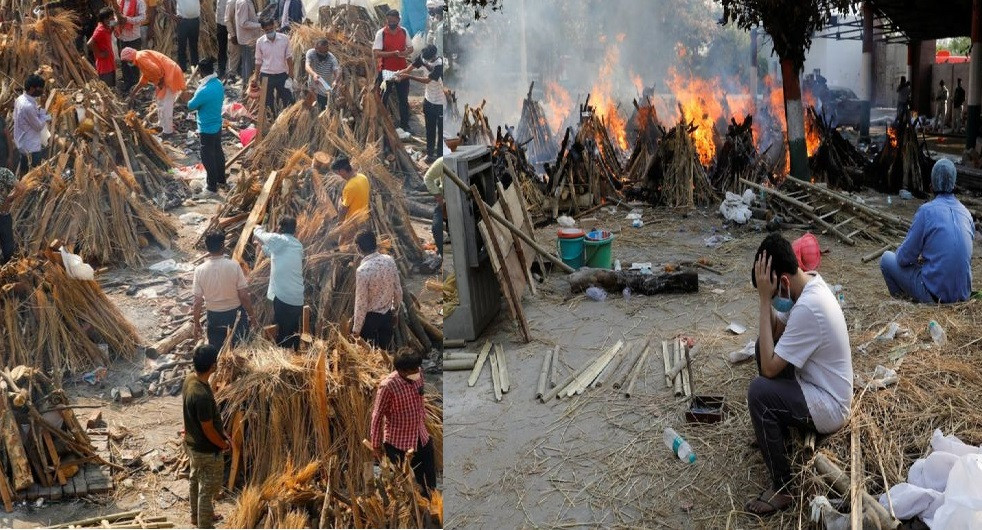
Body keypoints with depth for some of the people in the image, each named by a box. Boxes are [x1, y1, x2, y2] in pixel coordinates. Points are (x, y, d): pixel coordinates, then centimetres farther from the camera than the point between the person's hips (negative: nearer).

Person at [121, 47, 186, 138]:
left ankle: (168, 131, 1)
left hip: (171, 75, -11)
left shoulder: (140, 57, -15)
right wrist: (134, 91, 33)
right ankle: (163, 126, 33)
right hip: (166, 75, 11)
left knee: (165, 104, -5)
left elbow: (155, 70, -27)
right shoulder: (140, 58, 18)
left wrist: (159, 82, -12)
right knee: (161, 102, 22)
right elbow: (144, 77, 29)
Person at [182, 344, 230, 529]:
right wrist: (223, 444, -7)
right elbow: (208, 430, -25)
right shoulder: (202, 395, -37)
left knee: (195, 480, 28)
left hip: (192, 444, 9)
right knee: (208, 489, 10)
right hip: (207, 450, -9)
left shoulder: (190, 379, -8)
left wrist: (223, 433, 11)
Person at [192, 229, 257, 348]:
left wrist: (197, 324, 4)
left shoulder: (200, 270, -14)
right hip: (235, 314, -1)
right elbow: (244, 296, -15)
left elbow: (197, 302, -10)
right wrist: (251, 315, 0)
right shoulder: (233, 265, -19)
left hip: (214, 317, 1)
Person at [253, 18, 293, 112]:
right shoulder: (260, 42, -6)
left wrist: (291, 73, -3)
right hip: (266, 75, 0)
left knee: (287, 99, 6)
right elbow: (258, 61, 3)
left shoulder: (284, 39, -8)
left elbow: (288, 57, 1)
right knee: (268, 102, 10)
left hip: (282, 74, 0)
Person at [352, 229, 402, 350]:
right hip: (387, 315, 5)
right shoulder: (390, 260, -9)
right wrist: (396, 312, 16)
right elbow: (398, 290, 1)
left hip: (370, 317, -5)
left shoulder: (362, 270, -27)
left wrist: (356, 329, -10)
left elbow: (361, 303, -21)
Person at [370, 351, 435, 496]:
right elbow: (377, 415, -15)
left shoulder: (418, 376, -7)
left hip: (422, 438, 6)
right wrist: (376, 444, -8)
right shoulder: (387, 386, -25)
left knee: (429, 479, 18)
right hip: (398, 442, -6)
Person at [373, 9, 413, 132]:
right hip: (386, 71, -4)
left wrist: (406, 53, -14)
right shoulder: (381, 33, -11)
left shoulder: (404, 31, 2)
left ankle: (404, 124, 23)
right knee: (382, 99, 5)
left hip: (402, 70, 4)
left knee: (403, 99, 11)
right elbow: (375, 54, -17)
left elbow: (410, 48, 10)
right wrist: (393, 53, -28)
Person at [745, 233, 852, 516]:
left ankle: (782, 489, -12)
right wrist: (767, 299, -12)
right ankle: (774, 431, 25)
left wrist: (766, 300, -28)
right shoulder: (810, 283, -3)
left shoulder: (808, 308, -32)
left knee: (759, 392, -25)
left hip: (830, 408, -10)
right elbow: (776, 332, 5)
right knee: (765, 344, 10)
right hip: (818, 382, 10)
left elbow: (769, 368, -27)